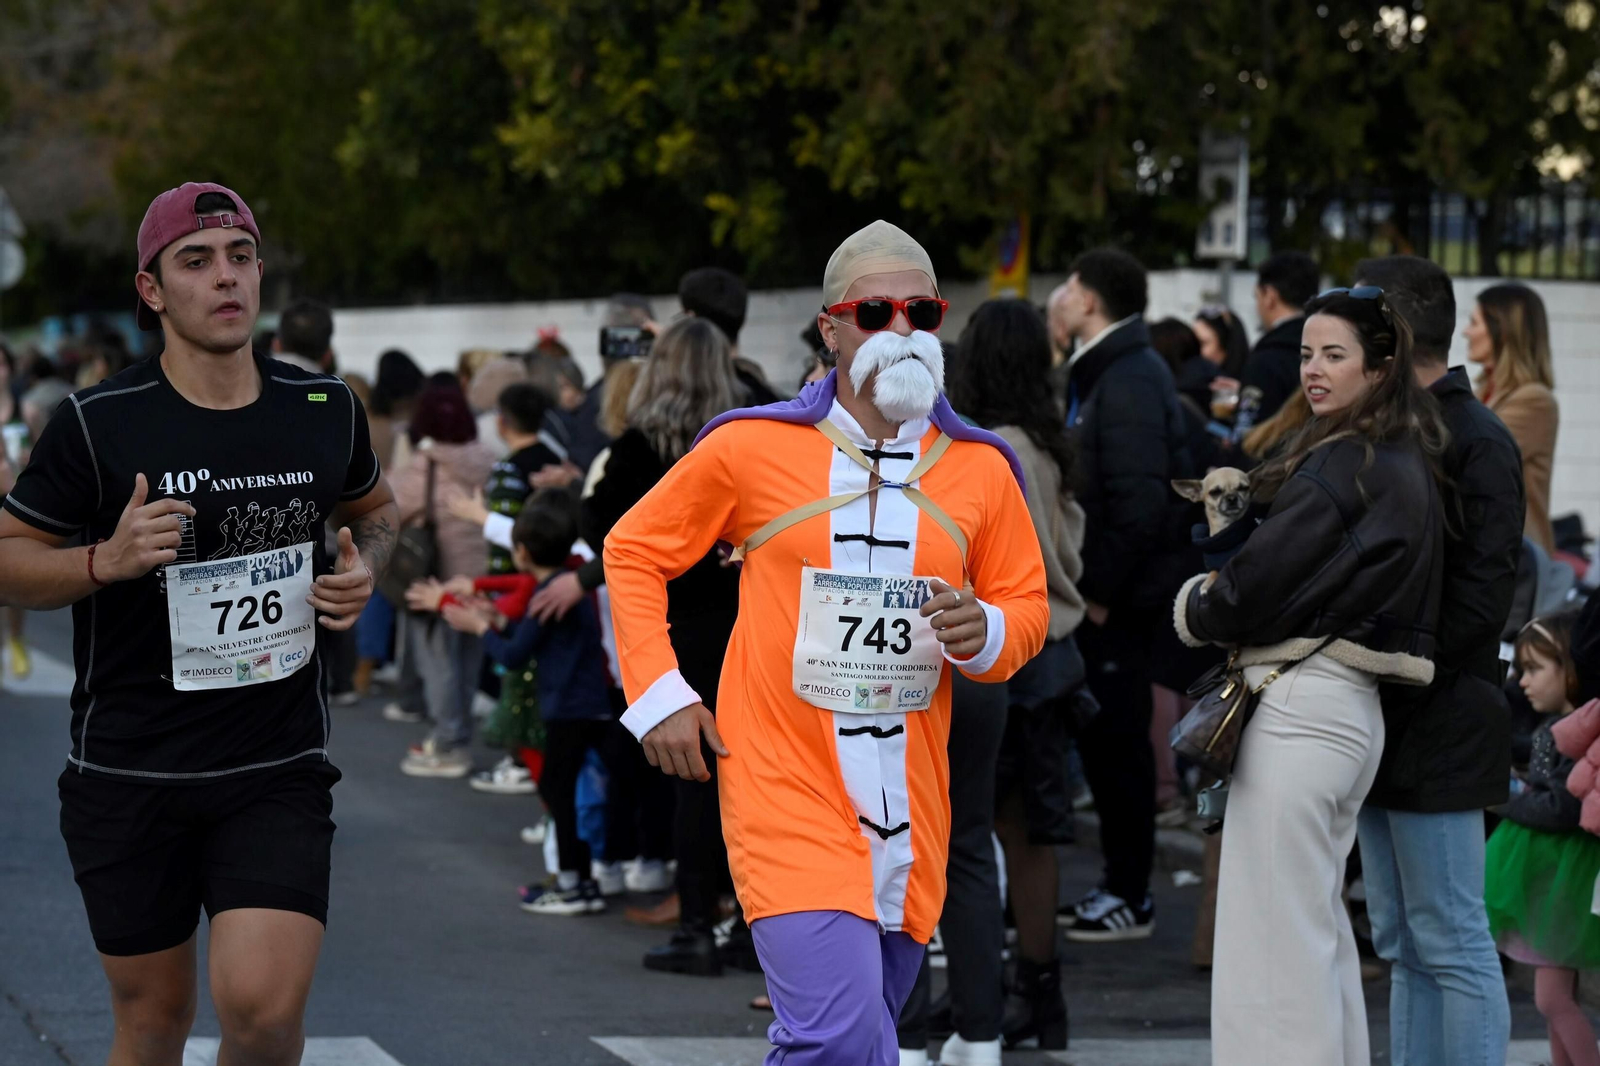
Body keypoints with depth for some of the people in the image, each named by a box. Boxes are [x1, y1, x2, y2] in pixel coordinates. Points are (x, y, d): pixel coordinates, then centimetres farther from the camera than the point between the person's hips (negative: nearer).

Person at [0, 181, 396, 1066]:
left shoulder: (325, 410, 3)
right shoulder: (97, 424, -7)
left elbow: (373, 507, 23)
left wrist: (364, 569, 1)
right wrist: (109, 559, -19)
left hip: (277, 769, 1)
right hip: (126, 773, -1)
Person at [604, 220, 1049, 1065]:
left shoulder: (982, 469, 6)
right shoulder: (752, 447, -2)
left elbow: (1027, 607, 15)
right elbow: (633, 550, 8)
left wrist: (984, 633, -8)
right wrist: (657, 694, -1)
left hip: (909, 807, 4)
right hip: (788, 795, -4)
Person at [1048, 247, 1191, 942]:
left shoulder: (1130, 382, -17)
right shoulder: (1101, 372, 15)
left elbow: (1138, 501, -24)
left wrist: (1100, 590, -20)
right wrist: (1090, 585, 14)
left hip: (1119, 598, -10)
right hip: (1104, 592, 10)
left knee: (1118, 742, -3)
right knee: (1104, 740, 14)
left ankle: (1130, 898, 4)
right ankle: (1119, 885, 22)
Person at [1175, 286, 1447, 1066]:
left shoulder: (1341, 466, -15)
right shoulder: (1404, 465, 14)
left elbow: (1260, 582, -16)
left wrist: (1194, 610, 4)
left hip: (1300, 703, -10)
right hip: (1353, 707, 10)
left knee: (1276, 934, -6)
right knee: (1320, 928, 17)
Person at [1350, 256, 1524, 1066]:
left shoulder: (1475, 442, -12)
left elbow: (1480, 594, -19)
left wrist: (1394, 675, -19)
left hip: (1435, 727, -9)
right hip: (1382, 727, 9)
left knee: (1452, 945, -5)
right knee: (1402, 945, 12)